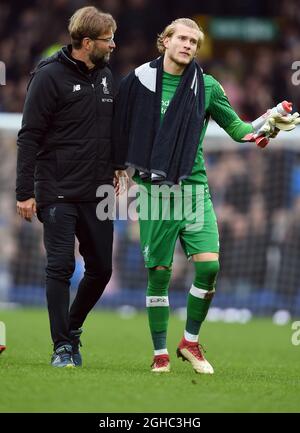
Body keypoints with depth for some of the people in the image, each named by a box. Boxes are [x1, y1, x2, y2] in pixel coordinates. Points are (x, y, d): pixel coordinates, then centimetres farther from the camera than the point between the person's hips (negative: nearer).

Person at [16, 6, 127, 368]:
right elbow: (29, 137, -10)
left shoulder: (105, 76, 11)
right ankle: (63, 347, 1)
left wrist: (116, 168, 10)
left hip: (97, 194, 6)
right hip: (58, 193, -6)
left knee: (101, 268, 7)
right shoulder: (50, 76, -9)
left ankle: (73, 328, 29)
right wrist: (25, 192, -13)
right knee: (60, 267, -7)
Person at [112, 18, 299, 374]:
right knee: (158, 272, 0)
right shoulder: (140, 80, 0)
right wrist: (118, 168, 7)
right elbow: (121, 128, 9)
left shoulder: (207, 86, 4)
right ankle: (160, 353, 12)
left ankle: (190, 341, 7)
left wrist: (261, 129, -13)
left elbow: (234, 126, 6)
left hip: (193, 186, 1)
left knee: (209, 264, -12)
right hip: (153, 189, -1)